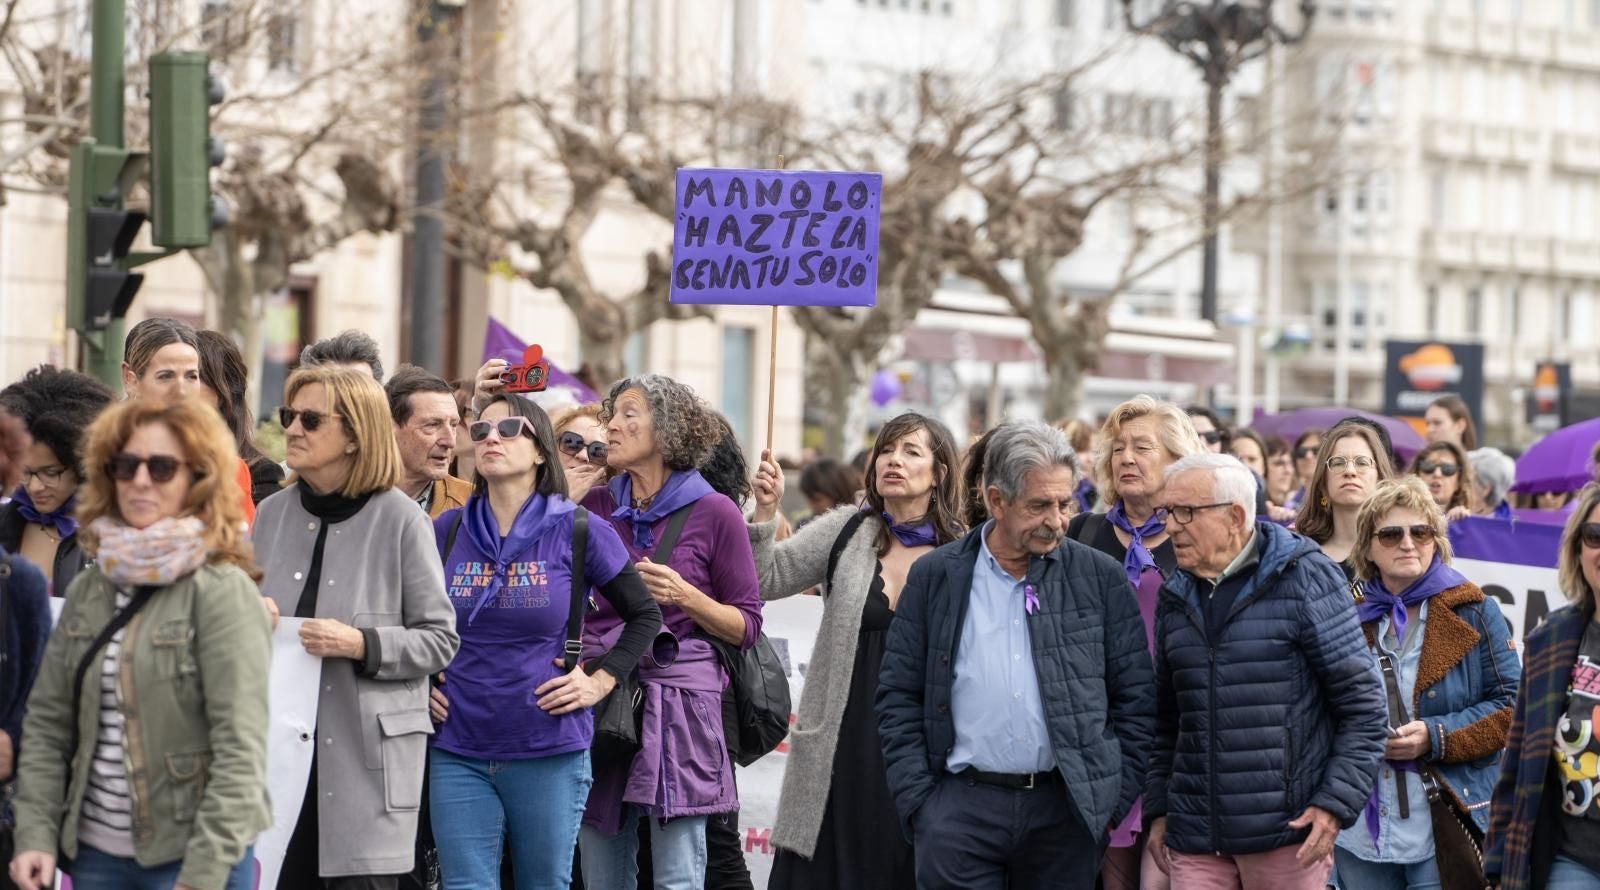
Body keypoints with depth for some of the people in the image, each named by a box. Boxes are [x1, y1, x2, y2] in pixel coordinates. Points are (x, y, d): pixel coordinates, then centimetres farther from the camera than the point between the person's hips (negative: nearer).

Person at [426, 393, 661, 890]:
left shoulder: (579, 532, -2)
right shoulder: (447, 530, 5)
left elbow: (644, 615, 8)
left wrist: (600, 681, -1)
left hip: (550, 753, -2)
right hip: (458, 751, 2)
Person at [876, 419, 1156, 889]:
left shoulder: (1100, 578, 5)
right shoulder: (935, 577, 5)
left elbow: (1134, 698, 8)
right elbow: (898, 697, 6)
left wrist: (1118, 800, 2)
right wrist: (917, 801, -1)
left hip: (1068, 809, 1)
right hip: (961, 807, 0)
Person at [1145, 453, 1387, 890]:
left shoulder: (1305, 578, -3)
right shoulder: (1175, 596, 14)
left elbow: (1362, 703, -4)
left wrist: (1336, 803, -12)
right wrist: (1157, 810, 14)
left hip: (1287, 834, -4)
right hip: (1194, 839, 5)